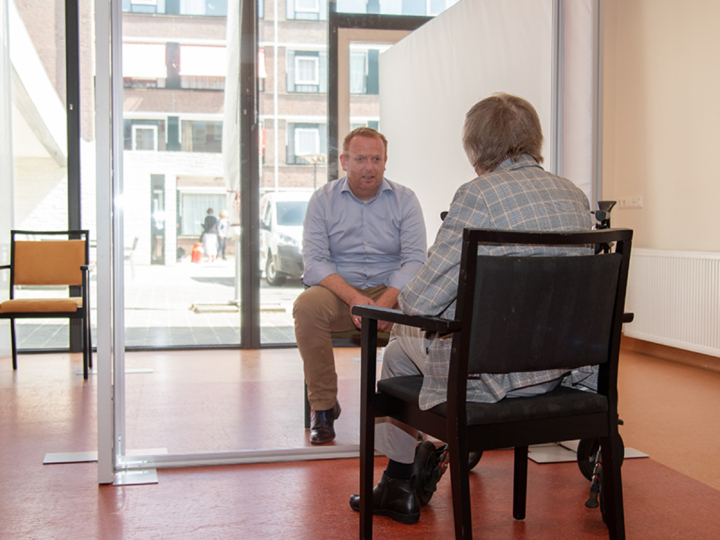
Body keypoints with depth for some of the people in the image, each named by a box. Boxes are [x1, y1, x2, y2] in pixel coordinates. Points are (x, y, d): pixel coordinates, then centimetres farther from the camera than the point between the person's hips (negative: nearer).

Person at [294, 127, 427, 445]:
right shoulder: (323, 200, 3)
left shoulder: (404, 200, 3)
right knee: (306, 306, -32)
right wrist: (353, 298, -24)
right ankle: (323, 406, -15)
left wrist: (384, 303, -24)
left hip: (391, 290, 0)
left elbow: (415, 260, -6)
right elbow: (314, 260, -7)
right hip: (338, 290, 0)